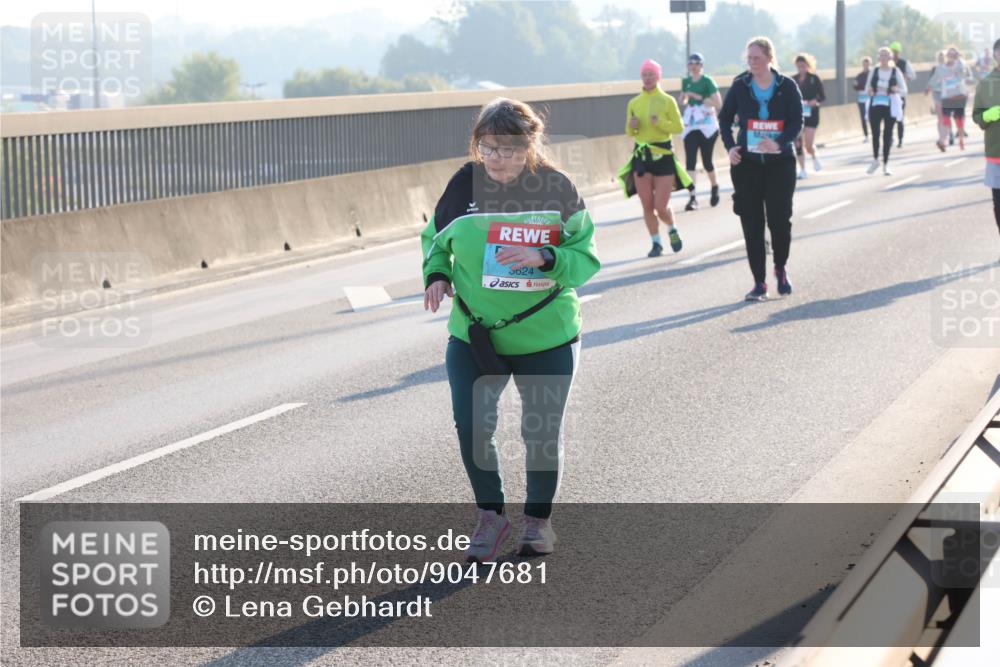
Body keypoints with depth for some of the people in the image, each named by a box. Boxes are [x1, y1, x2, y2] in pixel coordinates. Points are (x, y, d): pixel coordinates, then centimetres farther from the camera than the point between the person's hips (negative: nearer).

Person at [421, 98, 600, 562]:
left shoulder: (556, 189, -11)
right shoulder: (464, 184, -5)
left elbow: (586, 258, -11)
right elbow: (435, 238, 12)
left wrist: (545, 258, -29)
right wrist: (436, 275, -7)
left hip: (545, 337, -1)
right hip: (473, 334, 1)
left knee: (542, 432, 9)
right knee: (471, 428, -9)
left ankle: (538, 517, 32)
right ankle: (490, 515, 13)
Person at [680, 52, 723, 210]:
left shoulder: (708, 81, -8)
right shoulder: (686, 82, 8)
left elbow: (718, 103, -15)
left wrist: (699, 97, -21)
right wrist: (684, 99, 1)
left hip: (707, 127, -4)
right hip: (690, 127, 4)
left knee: (707, 161, 4)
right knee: (690, 161, -8)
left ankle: (715, 187, 32)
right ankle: (692, 197, -11)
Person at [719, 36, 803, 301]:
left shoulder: (787, 87, -4)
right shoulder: (740, 86, 0)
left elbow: (796, 122, -7)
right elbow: (725, 118, 10)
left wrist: (779, 143, -25)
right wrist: (730, 146, -5)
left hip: (780, 162, -1)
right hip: (747, 163, 1)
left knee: (780, 219, -3)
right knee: (752, 223, 0)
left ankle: (781, 268, 25)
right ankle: (759, 282, 6)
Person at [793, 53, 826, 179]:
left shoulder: (814, 79, -3)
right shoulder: (794, 80, 6)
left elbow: (823, 97, 0)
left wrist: (816, 101, -20)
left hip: (811, 114, -3)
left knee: (809, 144, -10)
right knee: (798, 142, -3)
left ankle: (814, 157, 24)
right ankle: (802, 169, 7)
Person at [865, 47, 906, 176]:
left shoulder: (896, 72, 1)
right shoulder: (874, 71, 5)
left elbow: (903, 88, 5)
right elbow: (868, 87, 12)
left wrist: (896, 90, -17)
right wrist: (870, 91, -11)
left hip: (890, 106, -1)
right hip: (875, 105, 1)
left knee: (888, 134, -1)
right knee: (875, 133, -2)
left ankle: (885, 164, 6)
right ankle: (875, 159, 20)